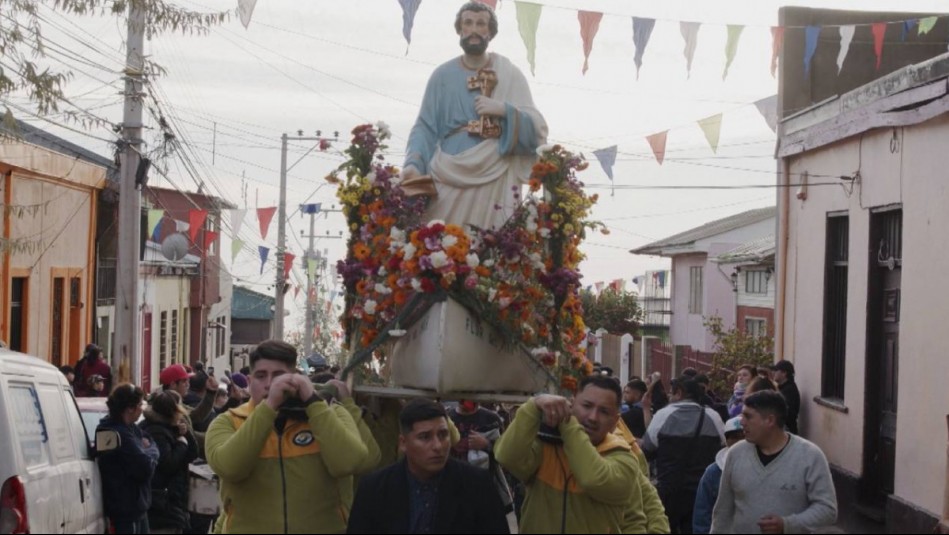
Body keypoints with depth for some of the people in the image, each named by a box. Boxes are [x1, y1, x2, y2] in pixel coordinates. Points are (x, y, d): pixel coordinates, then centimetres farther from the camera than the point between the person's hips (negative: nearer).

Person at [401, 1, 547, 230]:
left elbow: (537, 128, 2)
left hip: (495, 179, -1)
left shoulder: (510, 74, 6)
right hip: (449, 177, 1)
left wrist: (504, 110, -14)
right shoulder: (443, 75, 8)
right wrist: (413, 164, -11)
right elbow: (425, 127, 5)